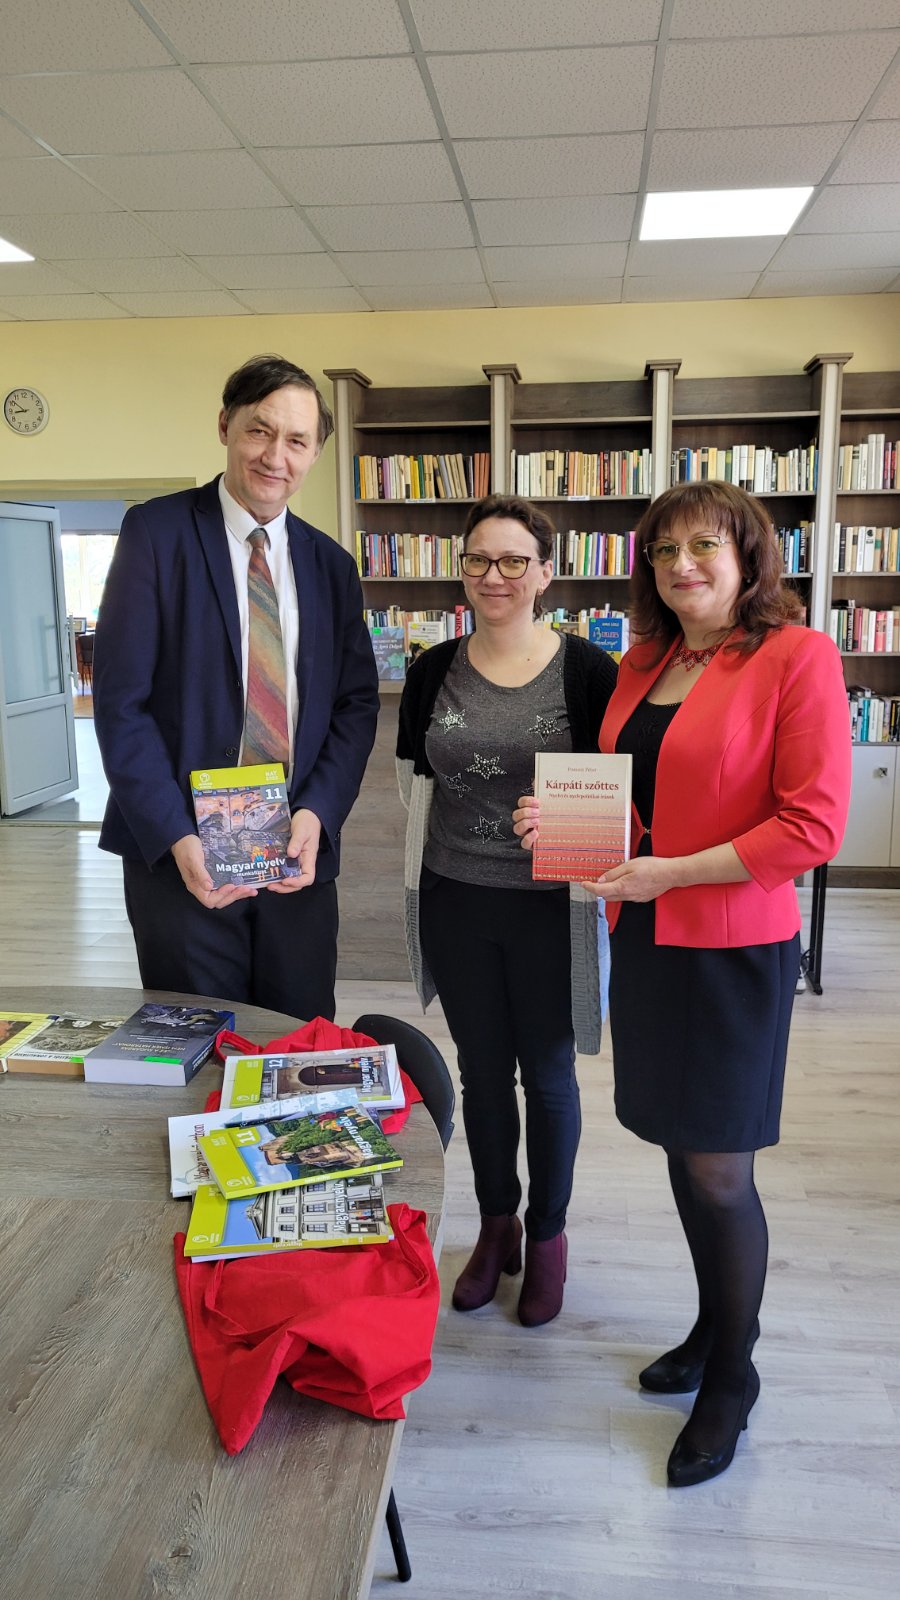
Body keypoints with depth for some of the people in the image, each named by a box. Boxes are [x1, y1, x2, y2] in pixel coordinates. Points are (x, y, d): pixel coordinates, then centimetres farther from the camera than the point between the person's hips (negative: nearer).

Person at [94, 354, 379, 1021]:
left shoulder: (332, 564, 10)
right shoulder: (157, 532, -3)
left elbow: (357, 703, 7)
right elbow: (121, 699, -8)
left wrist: (316, 814, -9)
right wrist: (176, 837, -16)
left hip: (299, 855, 4)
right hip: (179, 853, -3)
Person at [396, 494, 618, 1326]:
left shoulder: (587, 670, -9)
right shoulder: (434, 671, 1)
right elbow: (413, 781, 10)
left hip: (549, 907, -3)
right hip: (455, 903, 3)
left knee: (547, 1076, 12)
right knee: (482, 1071, 17)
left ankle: (548, 1233, 34)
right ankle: (496, 1224, 38)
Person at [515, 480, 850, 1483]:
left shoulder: (798, 657, -10)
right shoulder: (642, 665, 10)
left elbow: (812, 825, -15)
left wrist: (676, 871, -18)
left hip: (734, 948, -6)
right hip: (643, 940, 6)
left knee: (716, 1170, 4)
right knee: (683, 1154, 17)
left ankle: (732, 1374, 28)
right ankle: (712, 1327, 40)